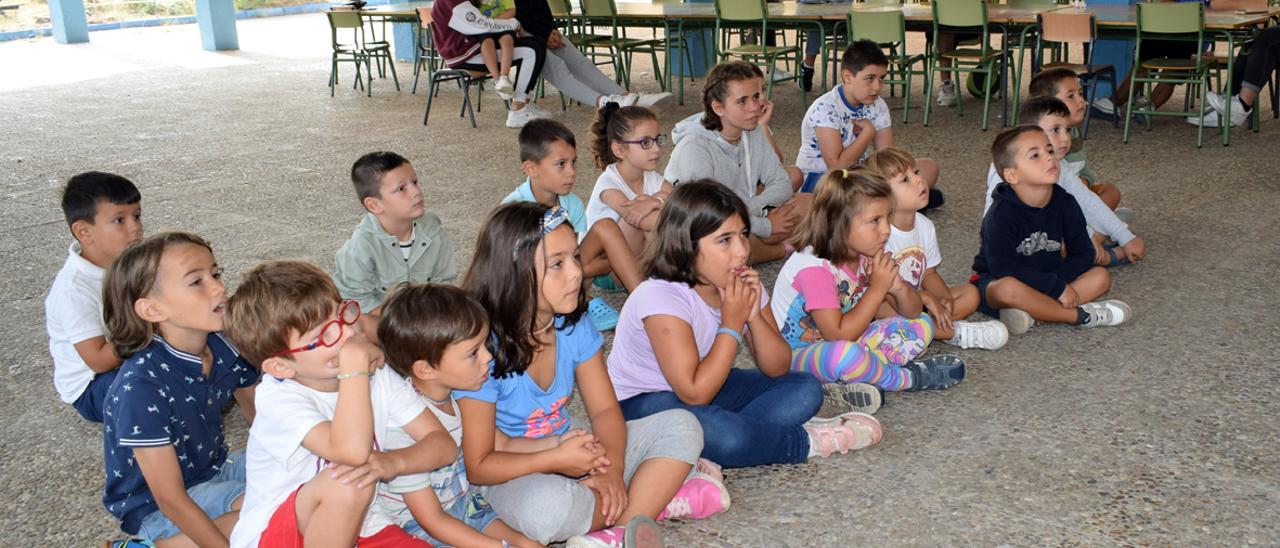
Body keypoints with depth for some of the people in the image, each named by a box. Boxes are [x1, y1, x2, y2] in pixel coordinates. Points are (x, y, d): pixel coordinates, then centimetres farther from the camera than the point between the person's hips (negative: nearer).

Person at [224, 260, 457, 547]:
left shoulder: (378, 373, -5)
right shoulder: (277, 398, -22)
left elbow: (443, 443, -7)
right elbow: (352, 451, -39)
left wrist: (393, 461, -26)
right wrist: (354, 366, -34)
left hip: (354, 523, 3)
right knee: (348, 482, -32)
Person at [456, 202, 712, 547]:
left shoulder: (574, 327, -5)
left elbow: (605, 410, -2)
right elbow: (478, 466, -17)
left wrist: (612, 469, -22)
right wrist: (558, 459, -27)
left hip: (573, 454, 6)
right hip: (515, 475, -6)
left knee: (681, 427, -8)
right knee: (545, 505, -41)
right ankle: (653, 495, -12)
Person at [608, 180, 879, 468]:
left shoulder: (744, 285, -5)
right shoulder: (659, 297, -27)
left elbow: (777, 369, -3)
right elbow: (695, 394, -29)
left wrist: (755, 317, -21)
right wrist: (732, 324, -26)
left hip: (707, 387, 8)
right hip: (643, 402, -8)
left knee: (805, 388, -5)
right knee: (722, 433, -37)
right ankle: (808, 441, -9)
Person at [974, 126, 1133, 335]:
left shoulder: (1065, 203, -3)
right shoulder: (1001, 215, -20)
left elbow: (1083, 253, 1)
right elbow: (1004, 267, -27)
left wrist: (1054, 281, -17)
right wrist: (1057, 287, -25)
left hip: (1048, 279, 6)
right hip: (994, 283, -6)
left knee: (1101, 276, -11)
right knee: (1009, 289, -40)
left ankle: (1030, 312, -26)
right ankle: (1081, 315, -21)